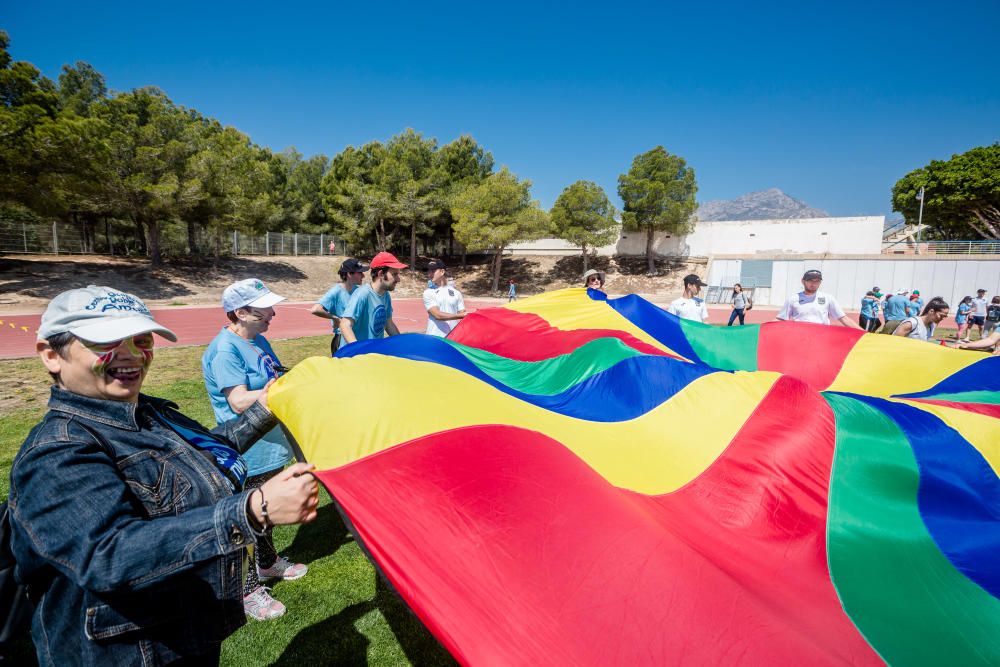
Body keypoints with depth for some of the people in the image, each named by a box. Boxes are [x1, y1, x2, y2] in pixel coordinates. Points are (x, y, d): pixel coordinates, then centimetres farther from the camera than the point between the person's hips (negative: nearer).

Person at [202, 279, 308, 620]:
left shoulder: (258, 340, 7)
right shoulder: (224, 350, -22)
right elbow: (240, 401, -29)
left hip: (271, 448, 9)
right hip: (245, 456, -9)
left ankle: (268, 563, 46)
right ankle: (247, 591, 23)